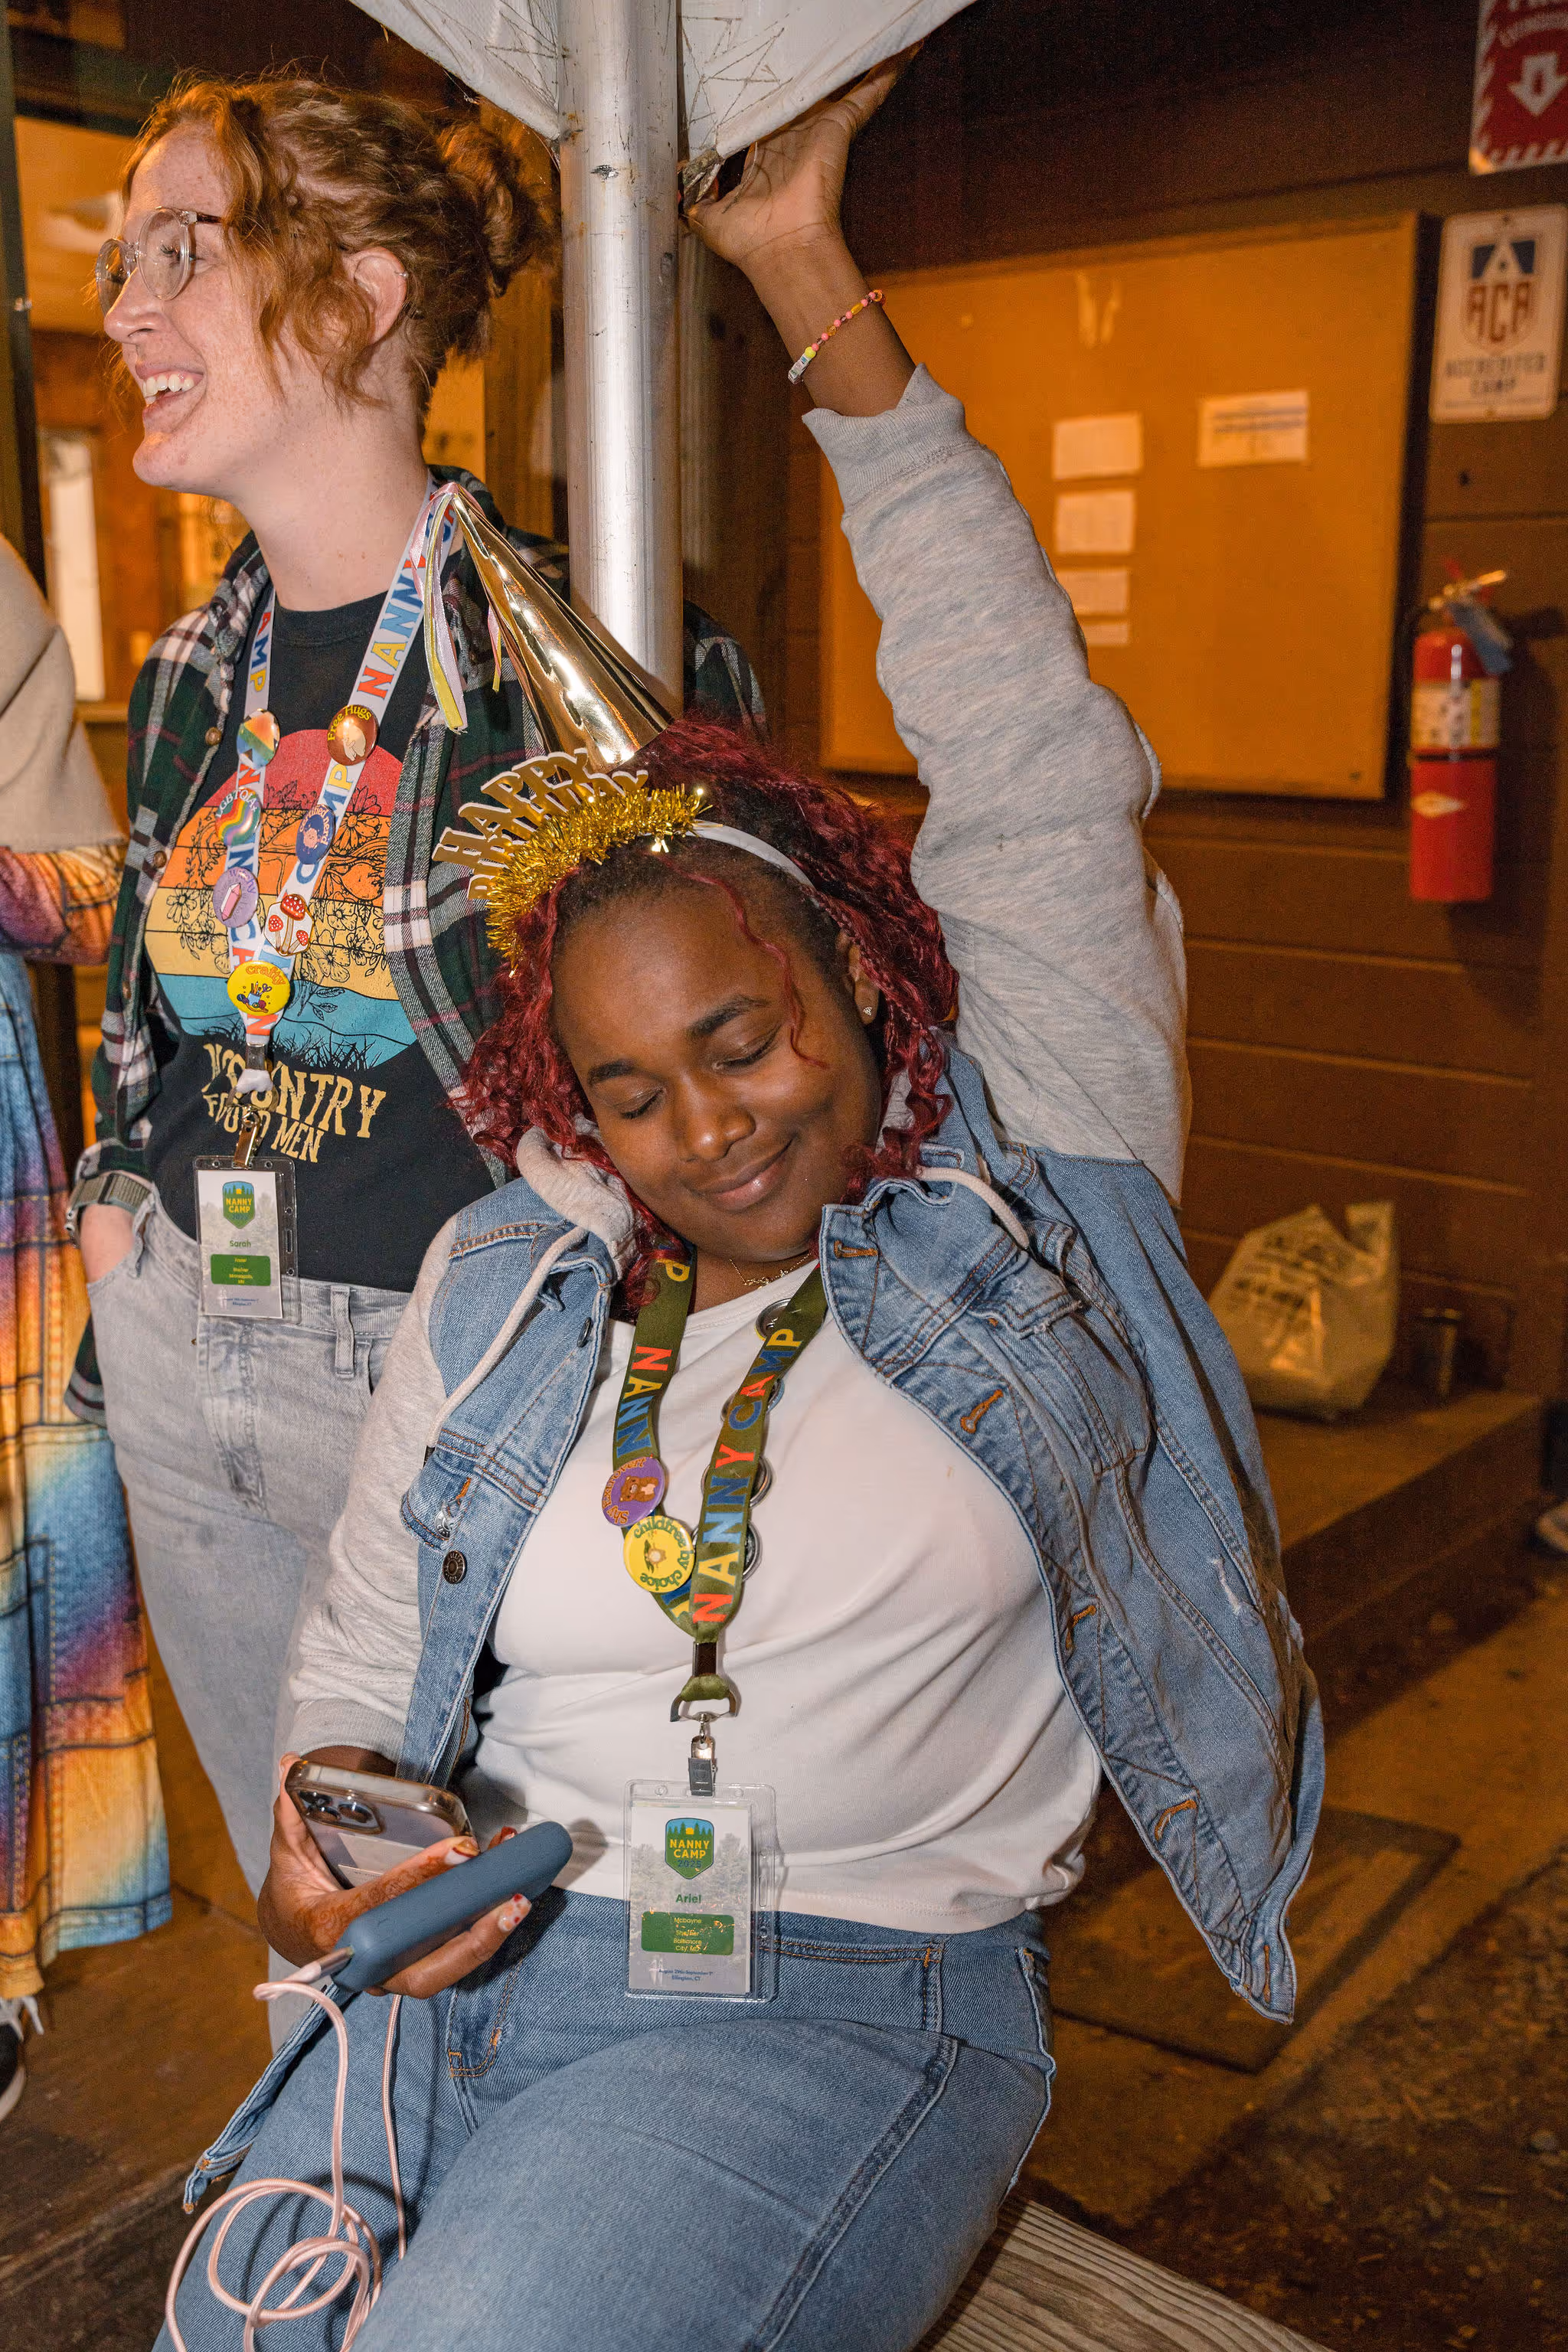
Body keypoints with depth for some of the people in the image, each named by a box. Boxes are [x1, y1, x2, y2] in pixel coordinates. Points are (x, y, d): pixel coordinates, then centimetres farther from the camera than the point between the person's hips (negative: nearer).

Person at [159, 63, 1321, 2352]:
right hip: (479, 1972, 3)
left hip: (845, 2007, -3)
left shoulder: (1024, 1187, 0)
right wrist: (323, 1850, -11)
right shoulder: (503, 1284, 8)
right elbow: (366, 1654, 14)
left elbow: (1035, 759, -2)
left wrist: (816, 281, 1)